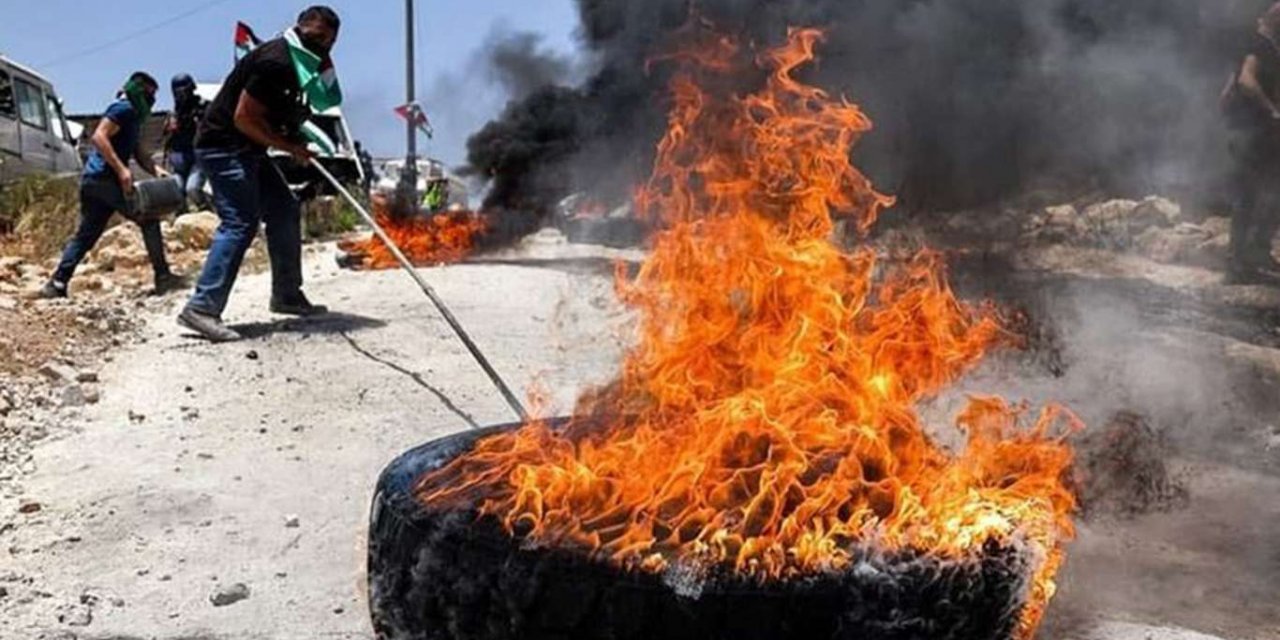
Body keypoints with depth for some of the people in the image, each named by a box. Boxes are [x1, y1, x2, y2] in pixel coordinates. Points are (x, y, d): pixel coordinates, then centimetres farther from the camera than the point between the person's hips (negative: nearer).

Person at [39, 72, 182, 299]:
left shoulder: (133, 115, 22)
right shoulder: (124, 108, -8)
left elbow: (138, 153, 21)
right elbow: (99, 137, -20)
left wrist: (156, 169, 2)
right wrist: (121, 169, -26)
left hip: (93, 180, 10)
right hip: (104, 178, -10)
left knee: (86, 234, 11)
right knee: (148, 220, -4)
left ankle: (57, 284, 11)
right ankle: (163, 277, -2)